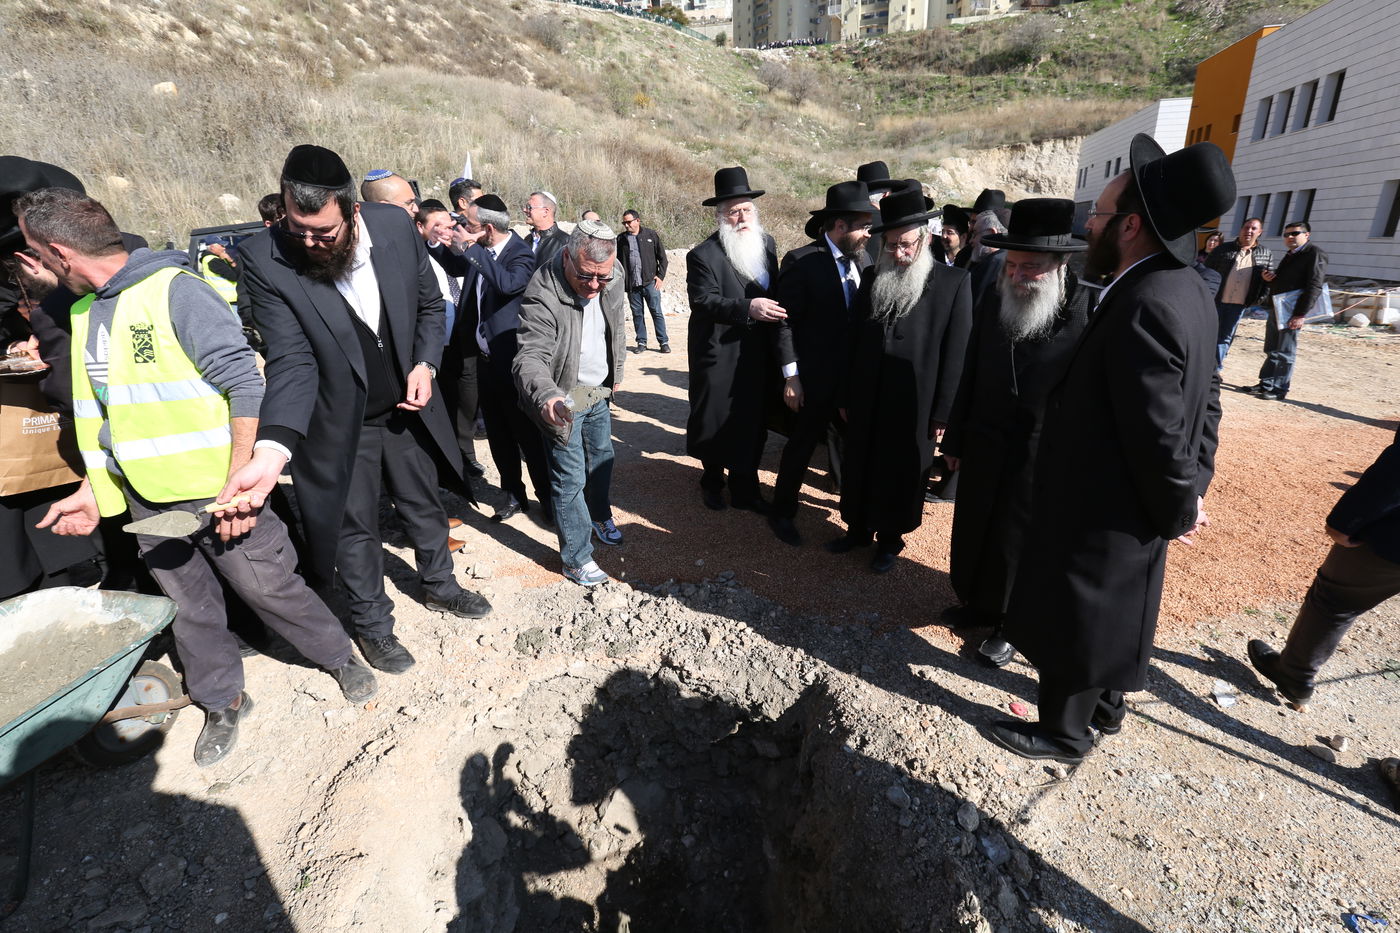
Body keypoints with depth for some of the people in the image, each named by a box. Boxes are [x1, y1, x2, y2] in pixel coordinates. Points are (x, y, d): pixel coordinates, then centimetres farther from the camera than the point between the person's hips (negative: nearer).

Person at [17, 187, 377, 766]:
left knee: (271, 588, 4)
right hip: (145, 502, 7)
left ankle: (340, 658, 27)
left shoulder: (177, 290, -13)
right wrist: (93, 490, 12)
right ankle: (222, 703, 34)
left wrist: (237, 483, -22)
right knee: (188, 609, 15)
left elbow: (245, 385, -19)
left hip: (215, 491, -7)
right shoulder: (84, 310, 11)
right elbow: (103, 408, 18)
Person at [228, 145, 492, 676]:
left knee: (424, 503, 20)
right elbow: (293, 362, -28)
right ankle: (372, 623, 35)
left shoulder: (396, 227, -15)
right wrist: (272, 450, -41)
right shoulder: (265, 260, -22)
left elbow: (430, 305, 0)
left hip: (405, 408, 3)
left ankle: (439, 586, 46)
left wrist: (425, 364, -15)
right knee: (355, 526, 11)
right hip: (338, 424, -3)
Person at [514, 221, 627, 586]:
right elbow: (531, 357, -36)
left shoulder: (611, 282, -7)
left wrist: (617, 371, 19)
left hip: (599, 392, 7)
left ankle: (600, 516, 50)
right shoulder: (542, 296, -28)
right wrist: (547, 396, -55)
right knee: (570, 478, 0)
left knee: (602, 459, 23)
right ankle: (577, 558, 15)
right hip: (564, 399, -6)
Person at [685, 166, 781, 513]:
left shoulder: (766, 243, 9)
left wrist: (773, 308, 3)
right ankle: (712, 481, 33)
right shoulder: (703, 255, -11)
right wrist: (747, 308, -30)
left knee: (753, 423, 10)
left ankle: (745, 488, 25)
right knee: (715, 423, 9)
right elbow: (703, 301, -21)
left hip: (757, 355, 5)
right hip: (718, 357, -5)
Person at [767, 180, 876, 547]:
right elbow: (784, 322, -13)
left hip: (858, 376, 5)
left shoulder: (864, 261, 4)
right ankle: (782, 513, 27)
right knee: (801, 445, 8)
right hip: (815, 378, -5)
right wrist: (791, 377, -15)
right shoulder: (801, 262, -12)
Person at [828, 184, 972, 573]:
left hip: (914, 407, -3)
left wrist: (942, 413, -9)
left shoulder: (953, 283, -6)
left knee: (901, 476, 11)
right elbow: (853, 341, 7)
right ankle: (858, 529, 36)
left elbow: (955, 354, -8)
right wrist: (845, 396, 6)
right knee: (858, 469, 15)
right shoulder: (872, 279, 5)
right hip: (866, 402, 4)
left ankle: (890, 540, 31)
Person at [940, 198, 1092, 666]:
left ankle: (1011, 624, 35)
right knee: (972, 531, 17)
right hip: (984, 448, 5)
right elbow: (970, 375, 5)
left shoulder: (1089, 310, -17)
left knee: (1019, 540, 12)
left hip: (1043, 459, -4)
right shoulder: (994, 302, -2)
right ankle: (977, 604, 41)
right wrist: (954, 439, 9)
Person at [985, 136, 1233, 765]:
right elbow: (1196, 406, 7)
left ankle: (1064, 733, 34)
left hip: (1101, 513, -9)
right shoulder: (1185, 288, 2)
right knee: (1116, 608, 26)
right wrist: (1191, 490, 10)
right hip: (1134, 508, 9)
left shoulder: (1144, 309, -30)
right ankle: (1106, 701, 50)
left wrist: (1178, 512, -10)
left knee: (1072, 623, 11)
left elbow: (1159, 434, -25)